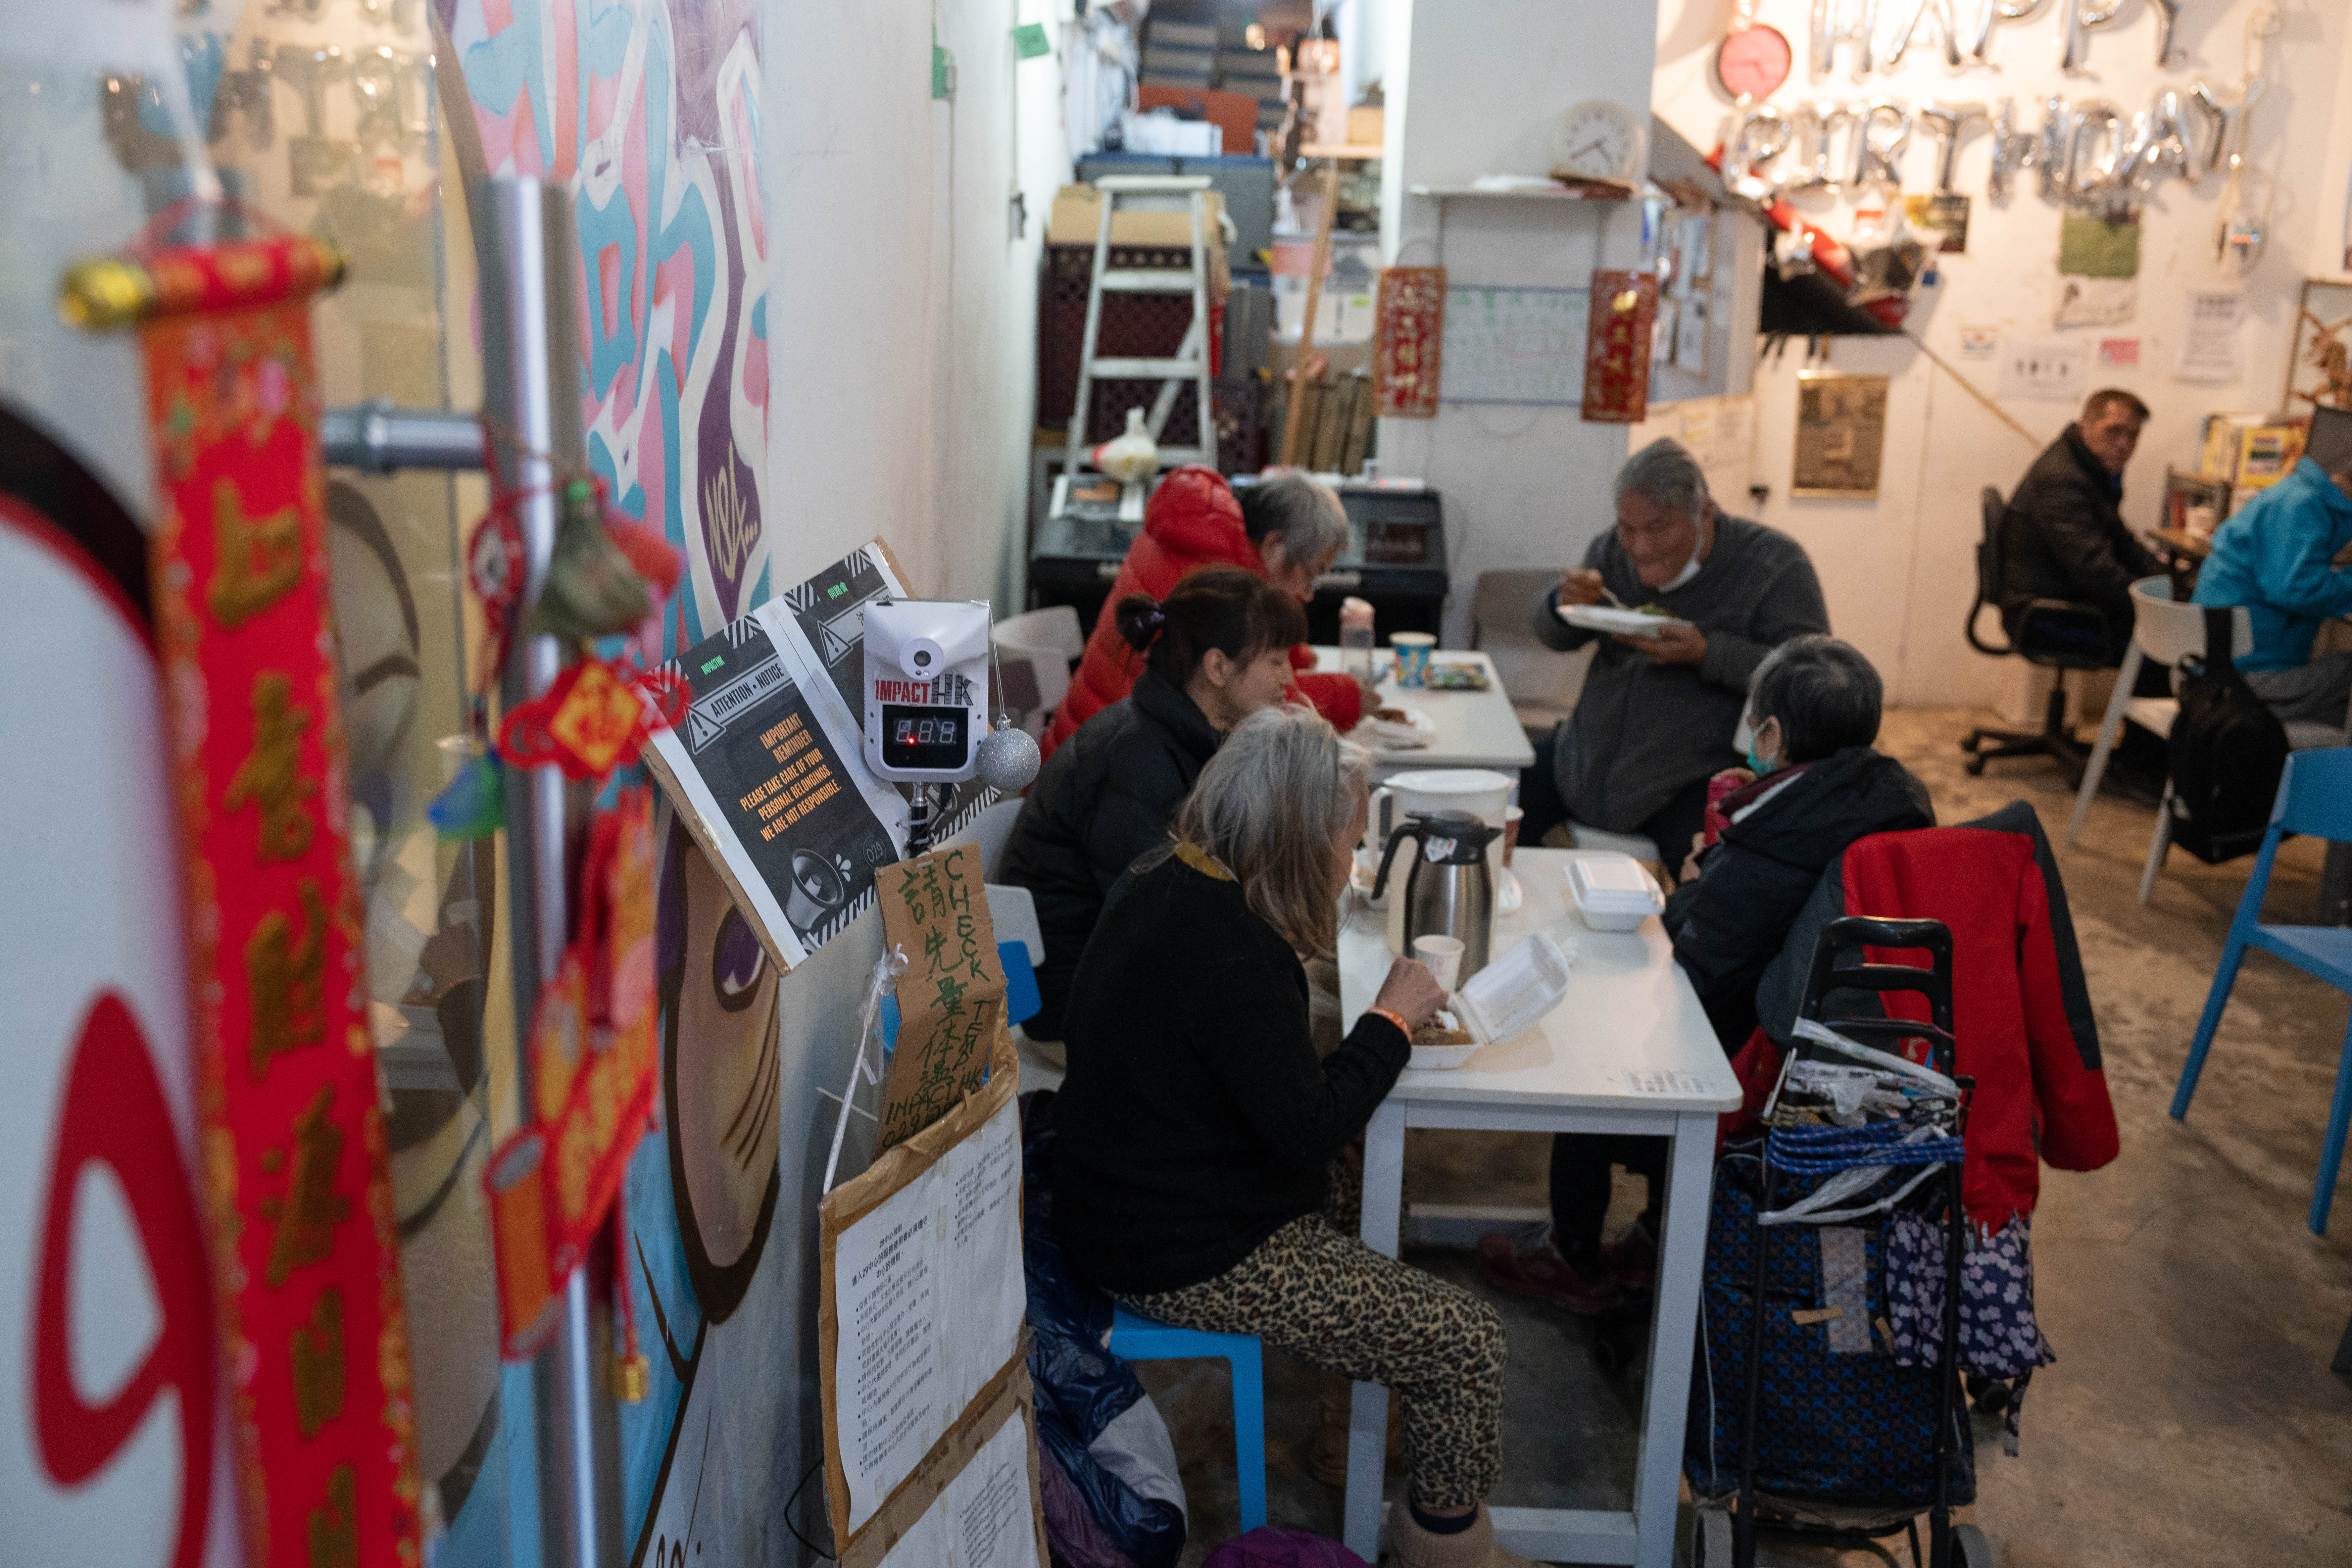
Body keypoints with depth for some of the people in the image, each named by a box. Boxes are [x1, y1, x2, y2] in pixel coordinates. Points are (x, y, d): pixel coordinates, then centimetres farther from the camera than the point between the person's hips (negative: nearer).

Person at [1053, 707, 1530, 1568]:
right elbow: (1310, 1125, -23)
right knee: (1467, 1343, -9)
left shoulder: (1160, 884, 2)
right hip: (1183, 1261, -10)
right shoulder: (1232, 950, -28)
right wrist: (1391, 1019, -11)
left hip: (1128, 1199, 11)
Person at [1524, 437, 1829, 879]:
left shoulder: (1774, 562, -10)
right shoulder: (1614, 551, 5)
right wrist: (1564, 606, -12)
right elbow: (1555, 637, 13)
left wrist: (1706, 652, -28)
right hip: (1591, 756, 6)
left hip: (1697, 779, -5)